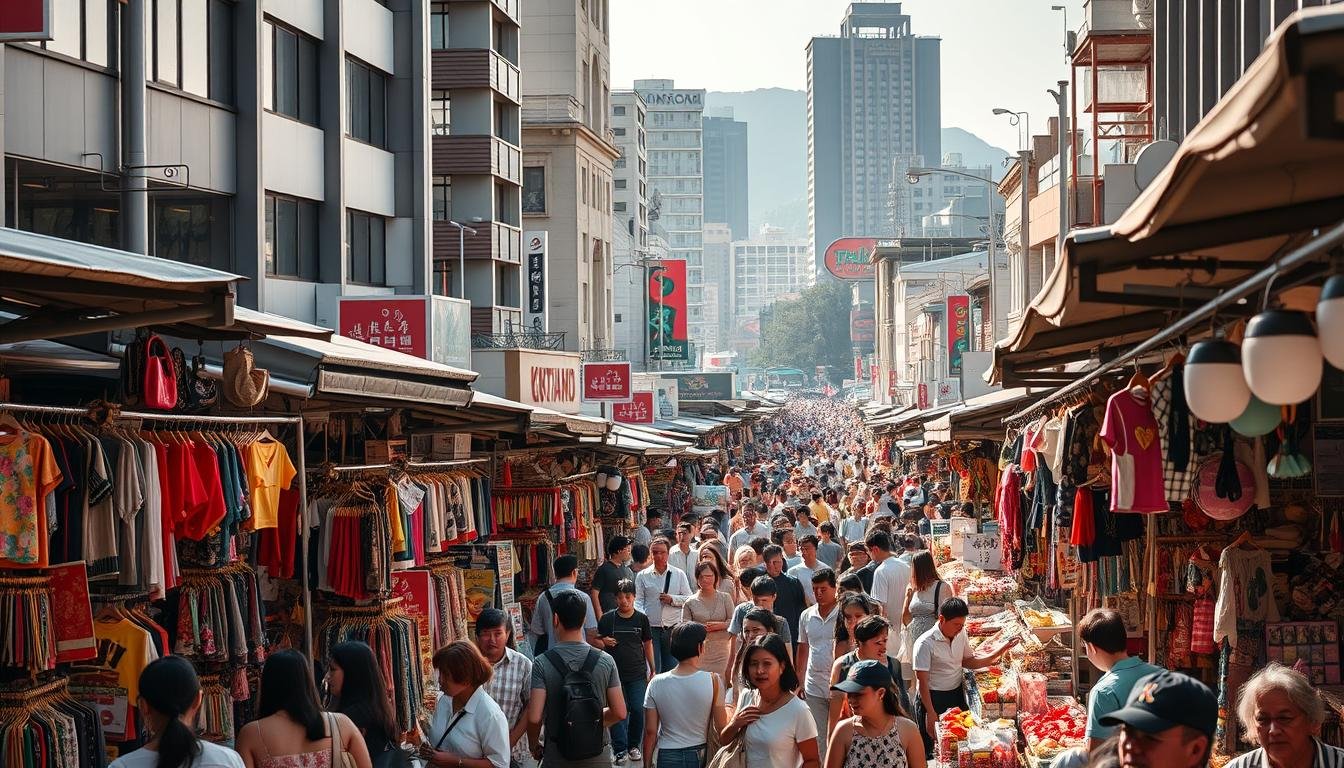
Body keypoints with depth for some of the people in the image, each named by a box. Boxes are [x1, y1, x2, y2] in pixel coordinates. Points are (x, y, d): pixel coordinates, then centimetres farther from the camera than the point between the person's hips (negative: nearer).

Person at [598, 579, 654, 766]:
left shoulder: (641, 619, 4)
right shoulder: (607, 619, 0)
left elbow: (647, 644, 14)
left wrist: (652, 669, 16)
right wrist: (603, 641, -14)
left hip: (637, 673, 1)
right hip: (615, 673, -1)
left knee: (638, 709, -3)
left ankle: (633, 745, 15)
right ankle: (619, 750, 2)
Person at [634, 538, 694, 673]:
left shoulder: (679, 575, 9)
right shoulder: (642, 576, 8)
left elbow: (689, 599, 8)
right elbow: (638, 600, 3)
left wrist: (672, 599, -9)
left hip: (673, 627, 1)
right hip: (651, 627, -1)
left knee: (672, 666, 3)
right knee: (653, 669, -4)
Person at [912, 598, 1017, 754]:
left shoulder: (960, 634, 3)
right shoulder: (926, 644, -18)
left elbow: (968, 661, 13)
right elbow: (922, 682, -17)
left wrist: (1000, 652, 1)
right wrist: (931, 713, -19)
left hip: (957, 695, 6)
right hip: (933, 698, -6)